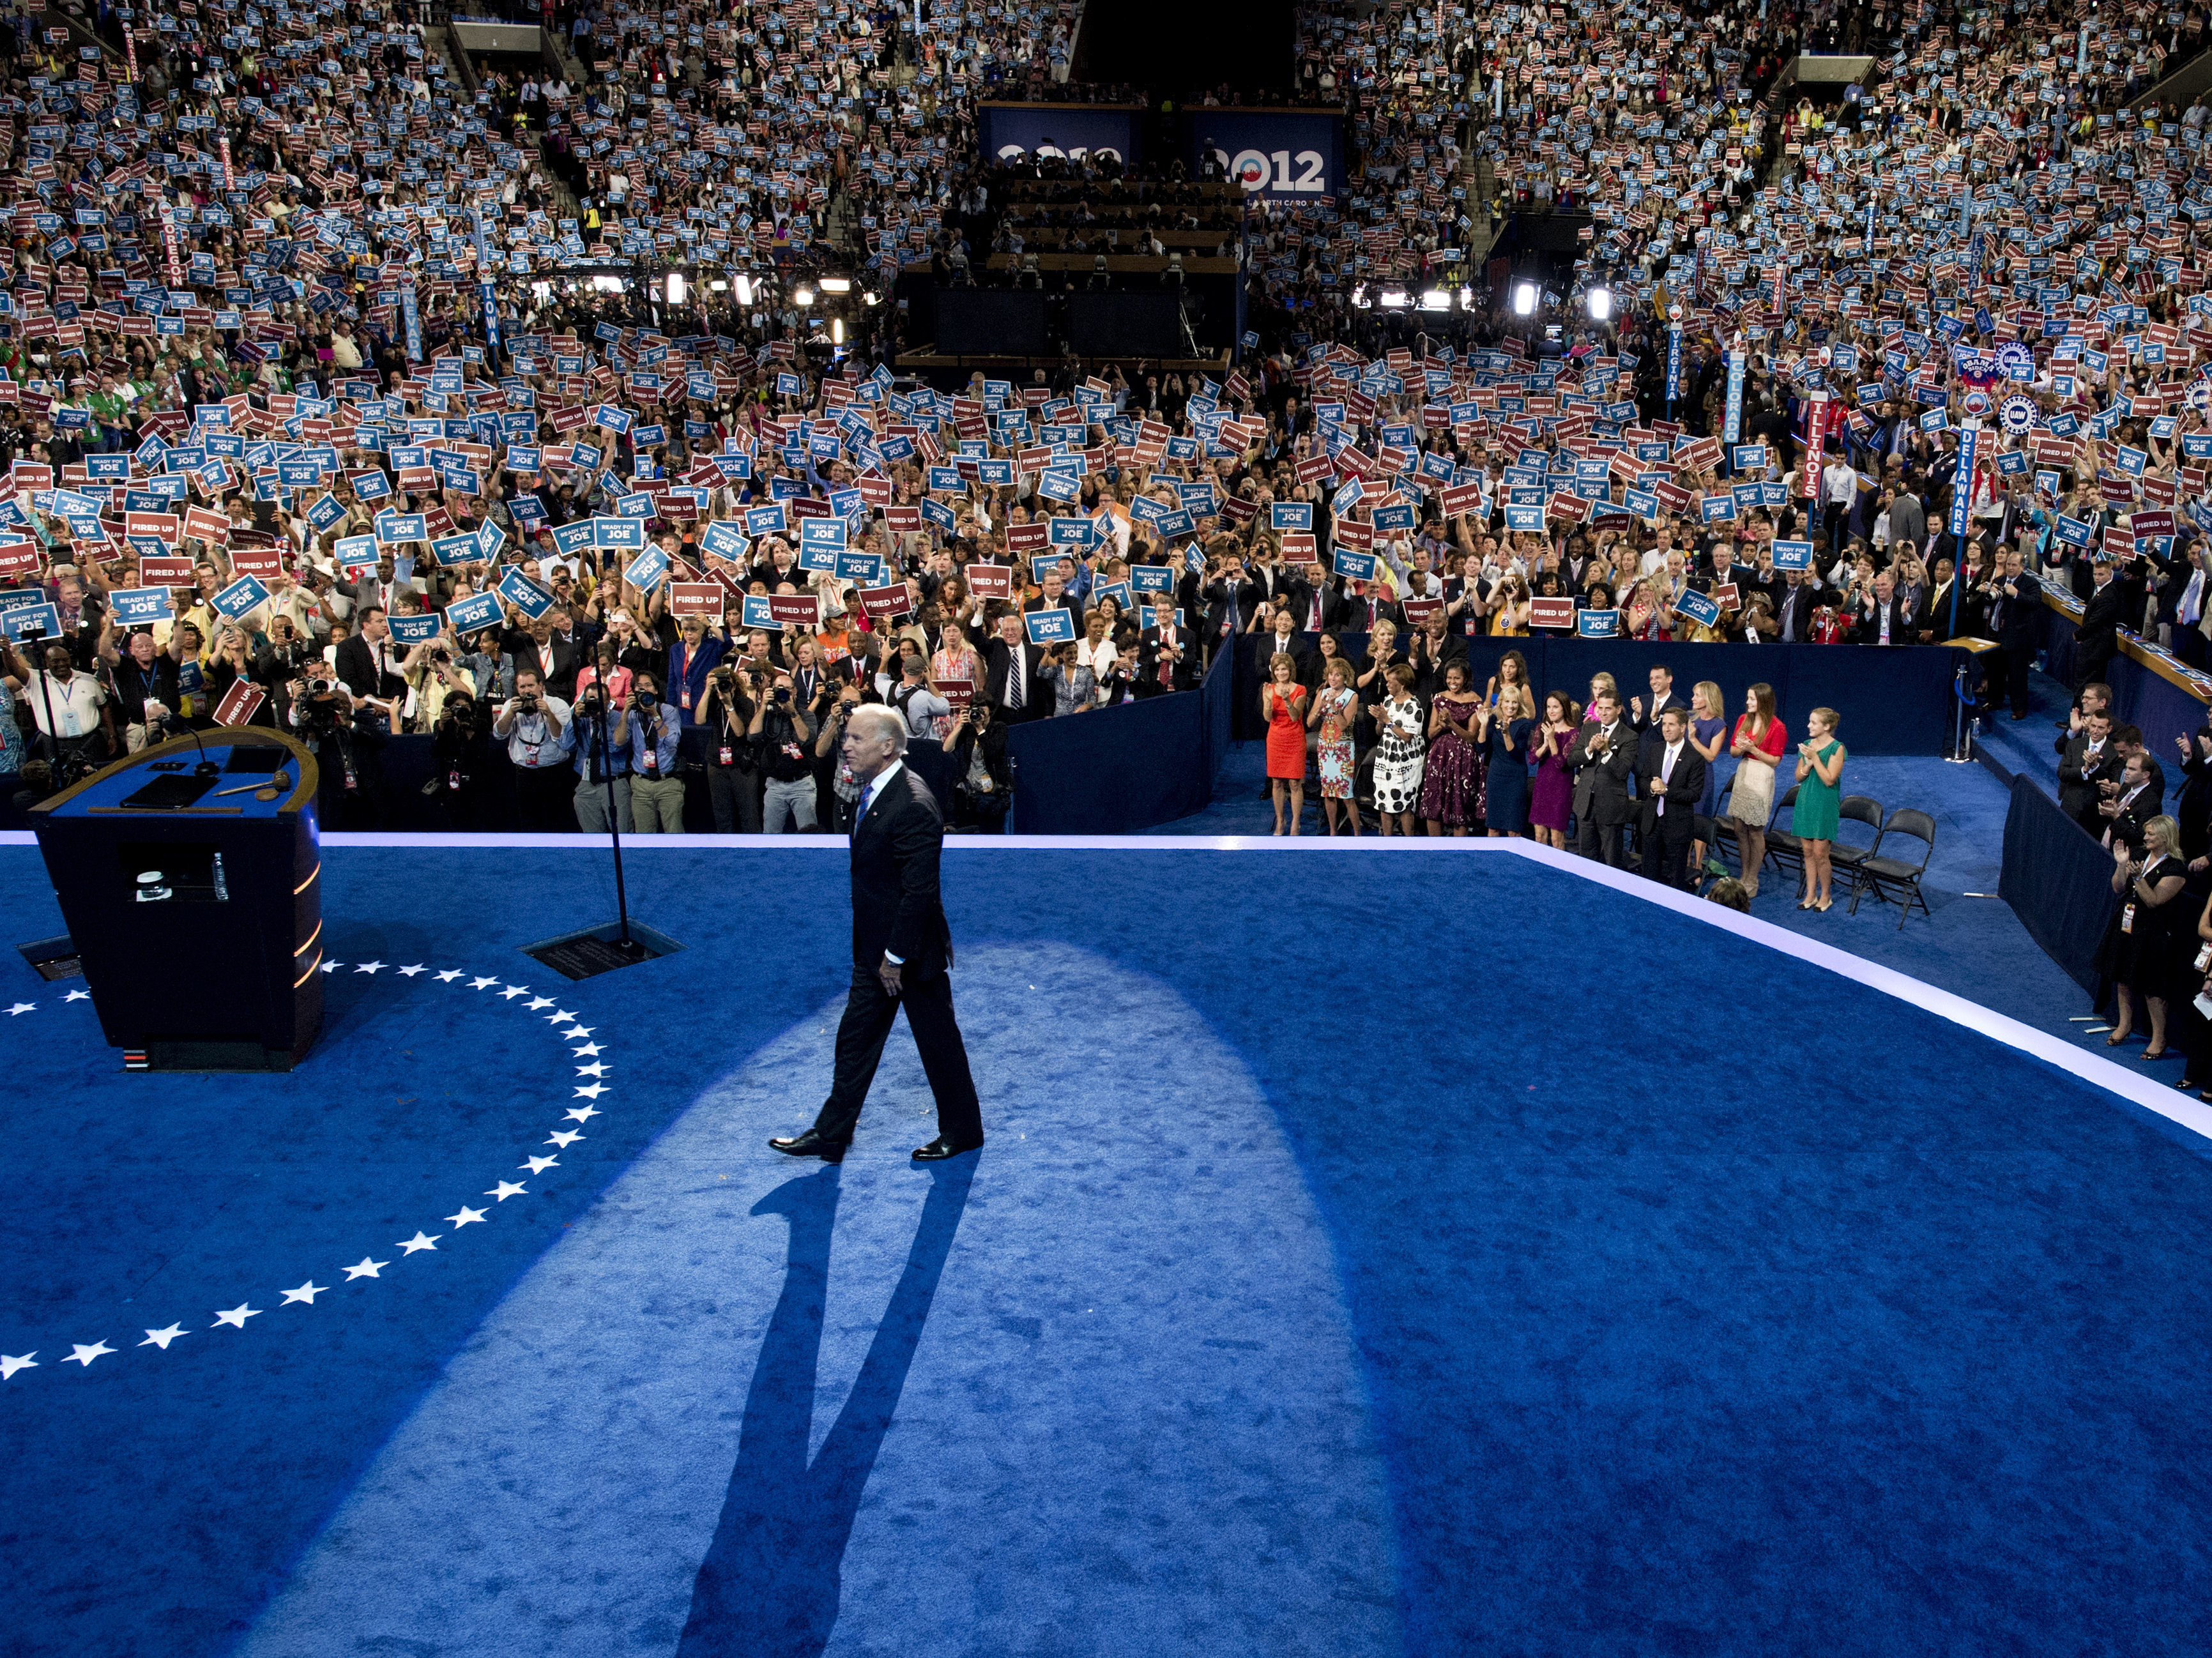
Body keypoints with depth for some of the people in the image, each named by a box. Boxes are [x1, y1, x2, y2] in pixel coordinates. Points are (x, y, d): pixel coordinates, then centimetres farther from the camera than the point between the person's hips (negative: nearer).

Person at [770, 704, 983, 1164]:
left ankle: (963, 1131, 26)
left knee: (939, 1043, 8)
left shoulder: (913, 805, -25)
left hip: (911, 951, -9)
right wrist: (880, 953, 15)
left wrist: (897, 956, -19)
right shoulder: (873, 791, 6)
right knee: (855, 1040, 15)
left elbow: (919, 890, -25)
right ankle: (831, 1134, 25)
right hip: (875, 948, 9)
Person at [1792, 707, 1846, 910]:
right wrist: (1807, 765, -11)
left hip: (1825, 804, -6)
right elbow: (1798, 777, 9)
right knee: (1808, 851, 10)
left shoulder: (1836, 748, -10)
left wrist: (1815, 758, -19)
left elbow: (1829, 779, -17)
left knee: (1820, 853, -3)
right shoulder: (1807, 745, 8)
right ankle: (1811, 894, 19)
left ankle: (1825, 896, 13)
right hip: (1805, 801, 6)